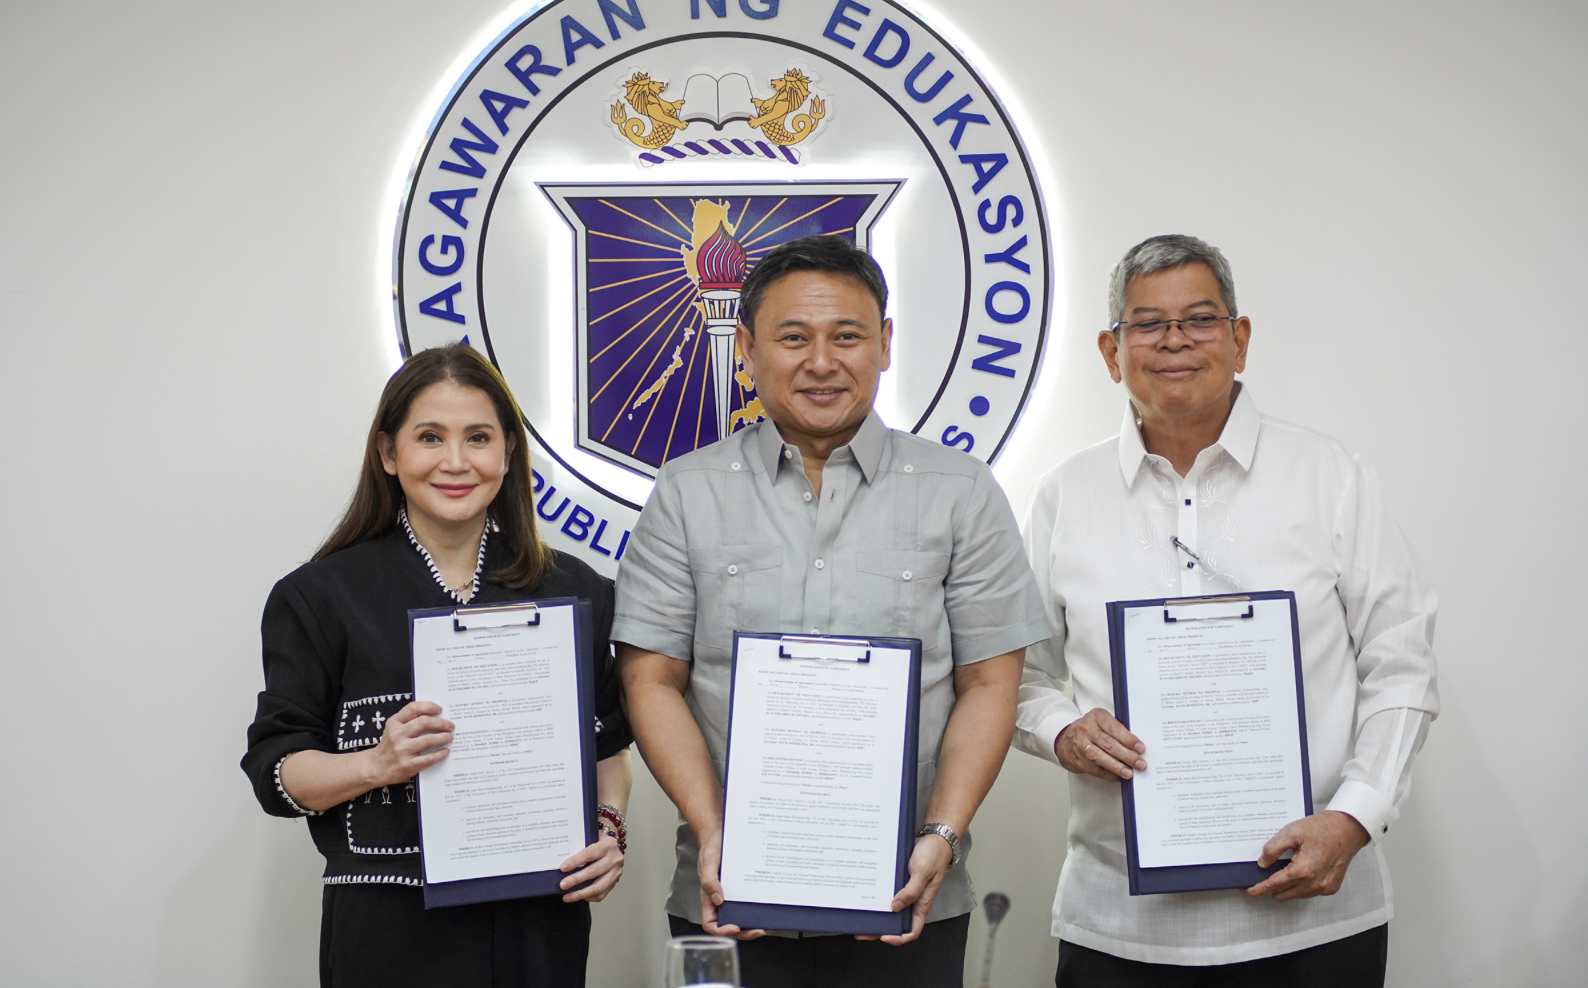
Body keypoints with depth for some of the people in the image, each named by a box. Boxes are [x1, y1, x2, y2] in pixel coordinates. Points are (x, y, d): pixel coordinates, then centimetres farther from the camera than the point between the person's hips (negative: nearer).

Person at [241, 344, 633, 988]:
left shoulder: (574, 591, 7)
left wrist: (609, 827, -5)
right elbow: (276, 771, -2)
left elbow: (607, 746, 14)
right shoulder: (321, 597, 0)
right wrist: (380, 763, -19)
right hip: (390, 931, -2)